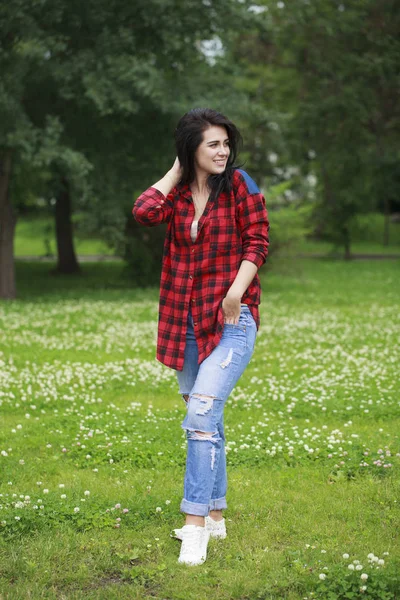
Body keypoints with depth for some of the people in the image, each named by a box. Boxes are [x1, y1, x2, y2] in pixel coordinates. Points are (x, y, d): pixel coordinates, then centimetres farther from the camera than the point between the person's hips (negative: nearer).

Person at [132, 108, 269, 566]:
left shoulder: (240, 185, -2)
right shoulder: (177, 193, 7)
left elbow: (257, 241, -7)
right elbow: (143, 213, -13)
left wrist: (235, 295, -18)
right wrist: (177, 170, -2)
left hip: (231, 321, -5)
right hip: (186, 322, 5)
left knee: (201, 414, -19)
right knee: (206, 420, 14)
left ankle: (195, 524, -15)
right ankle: (215, 516, 27)